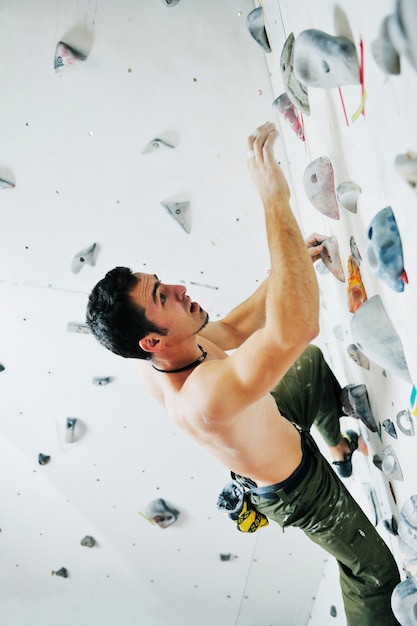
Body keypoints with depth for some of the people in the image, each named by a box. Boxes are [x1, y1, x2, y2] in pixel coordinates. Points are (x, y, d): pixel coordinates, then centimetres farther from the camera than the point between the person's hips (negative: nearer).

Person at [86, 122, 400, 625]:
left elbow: (232, 329, -3)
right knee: (374, 571, 15)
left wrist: (286, 267, -10)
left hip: (271, 429, 8)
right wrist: (274, 201, -57)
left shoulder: (151, 357, -20)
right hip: (296, 489, -7)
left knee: (313, 362, 29)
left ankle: (336, 441, 53)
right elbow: (296, 328, -60)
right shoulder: (203, 396, -48)